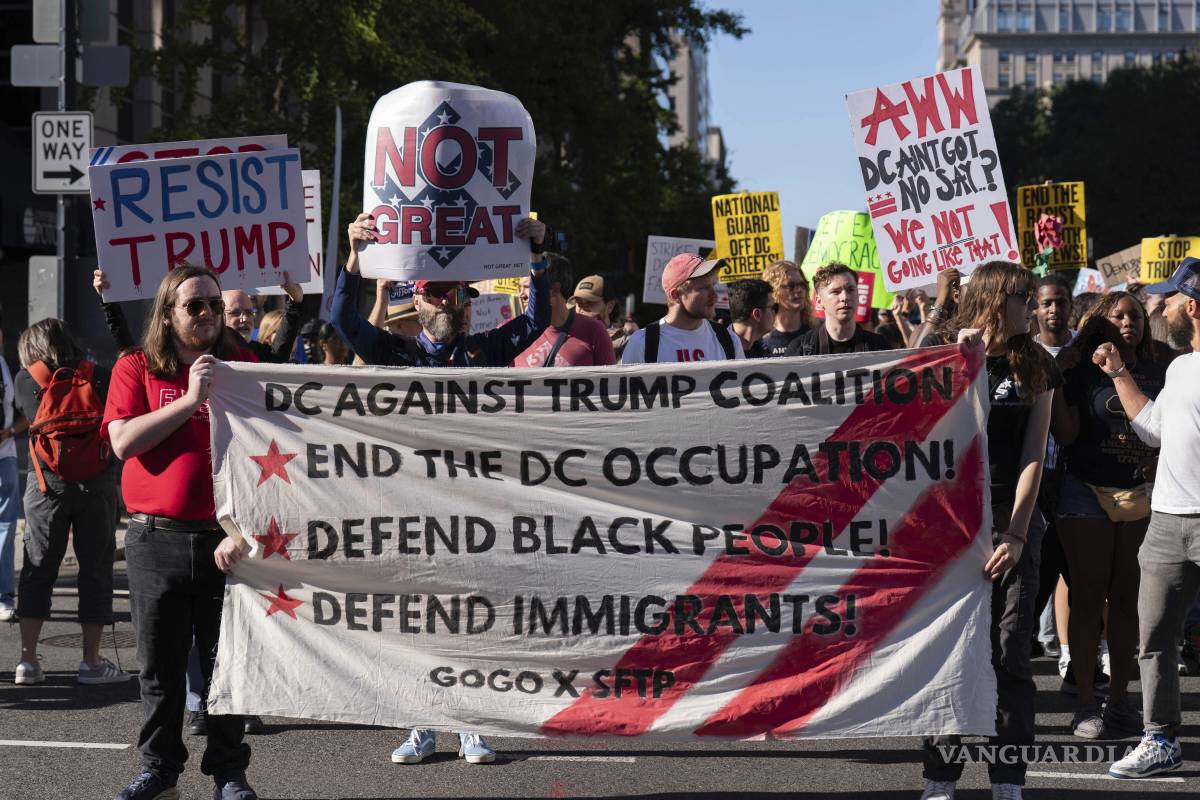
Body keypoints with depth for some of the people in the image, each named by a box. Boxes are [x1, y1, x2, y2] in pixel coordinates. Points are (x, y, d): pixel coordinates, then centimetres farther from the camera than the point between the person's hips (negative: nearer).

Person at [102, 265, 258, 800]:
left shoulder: (243, 367, 5)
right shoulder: (137, 368, 5)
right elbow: (123, 441, -9)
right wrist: (190, 400, -15)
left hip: (224, 536, 0)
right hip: (155, 539, 0)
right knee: (159, 665, 9)